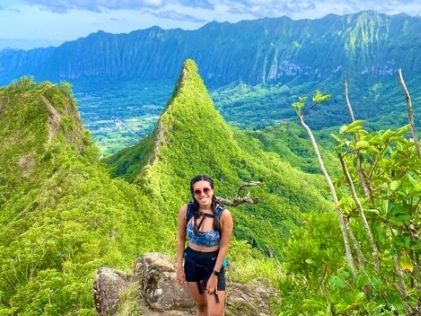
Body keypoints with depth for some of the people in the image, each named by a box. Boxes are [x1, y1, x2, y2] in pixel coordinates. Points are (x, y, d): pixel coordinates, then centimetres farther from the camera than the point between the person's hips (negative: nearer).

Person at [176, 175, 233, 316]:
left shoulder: (224, 215, -22)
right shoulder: (186, 210, -14)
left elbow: (224, 246, -14)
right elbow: (180, 238, -1)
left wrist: (215, 274, -12)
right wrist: (179, 267, 2)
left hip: (214, 263, -2)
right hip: (191, 262, 3)